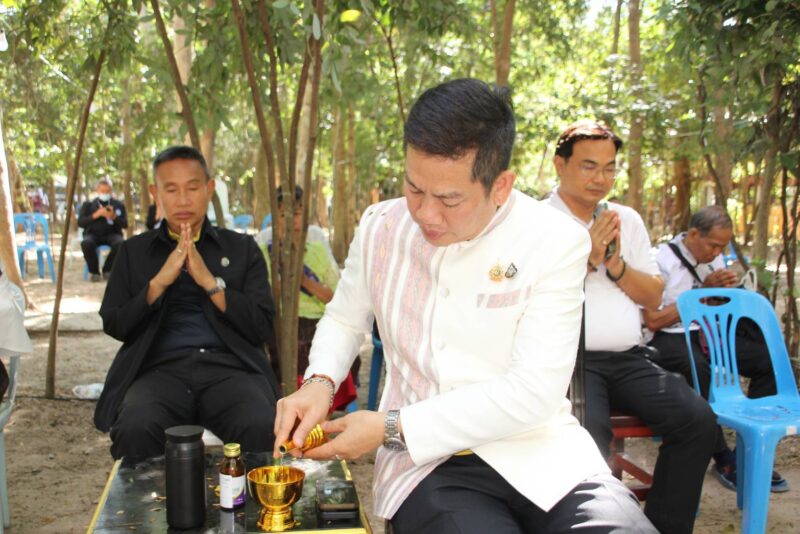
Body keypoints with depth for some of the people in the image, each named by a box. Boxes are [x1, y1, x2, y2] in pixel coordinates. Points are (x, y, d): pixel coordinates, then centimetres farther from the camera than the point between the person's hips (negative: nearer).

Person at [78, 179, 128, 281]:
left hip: (112, 234, 0)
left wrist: (114, 217, -16)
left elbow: (125, 224, 4)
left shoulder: (119, 205, 12)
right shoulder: (88, 204, 12)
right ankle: (94, 271, -12)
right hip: (93, 234, 0)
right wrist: (95, 215, -12)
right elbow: (80, 222, 2)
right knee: (86, 243, -35)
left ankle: (107, 270, -11)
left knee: (120, 244, -35)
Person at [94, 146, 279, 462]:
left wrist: (210, 281, -6)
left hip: (229, 366, 0)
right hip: (161, 368, 1)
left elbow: (263, 328, 4)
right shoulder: (134, 252, 18)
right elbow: (114, 326, 10)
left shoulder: (242, 249, 14)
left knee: (263, 429, -33)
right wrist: (159, 282, -4)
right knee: (135, 429, -34)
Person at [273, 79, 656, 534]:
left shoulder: (556, 242, -10)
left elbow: (534, 390, -15)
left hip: (541, 451, 0)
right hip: (426, 461, 1)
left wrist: (393, 428, -16)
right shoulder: (381, 227, 2)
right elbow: (344, 320, 19)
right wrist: (320, 381, -3)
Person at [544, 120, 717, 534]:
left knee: (698, 419, -15)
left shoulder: (627, 220, 19)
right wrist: (585, 259, -11)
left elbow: (654, 298, 15)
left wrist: (616, 265, -2)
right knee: (588, 435, -33)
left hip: (629, 359, 6)